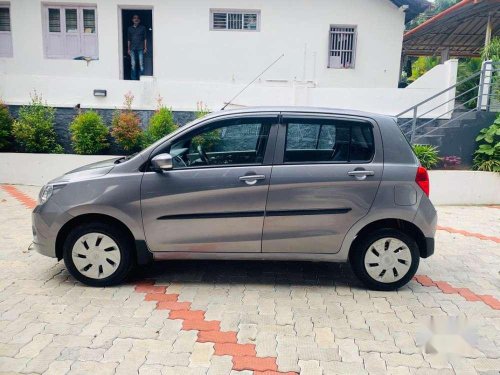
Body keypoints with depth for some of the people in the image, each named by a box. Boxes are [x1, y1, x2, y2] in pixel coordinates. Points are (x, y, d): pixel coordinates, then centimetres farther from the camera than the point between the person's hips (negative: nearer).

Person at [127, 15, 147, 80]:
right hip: (132, 48, 2)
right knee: (133, 64, -1)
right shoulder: (130, 28, 11)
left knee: (141, 64, -5)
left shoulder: (142, 28, 6)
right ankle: (133, 79, 4)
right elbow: (128, 39, 13)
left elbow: (145, 38, 5)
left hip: (140, 48, -2)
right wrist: (128, 49, 7)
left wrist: (145, 47, -2)